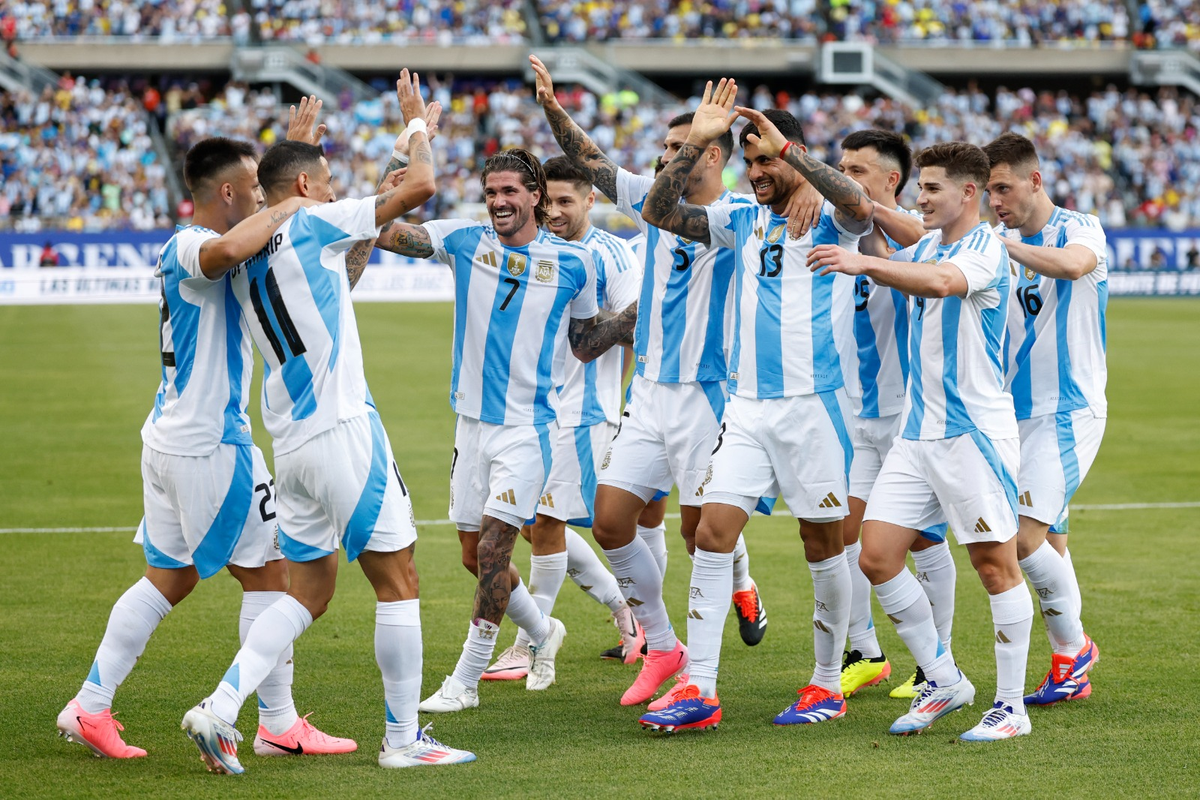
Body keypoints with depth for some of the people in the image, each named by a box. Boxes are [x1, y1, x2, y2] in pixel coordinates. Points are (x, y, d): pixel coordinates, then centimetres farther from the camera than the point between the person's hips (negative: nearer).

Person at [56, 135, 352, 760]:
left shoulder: (184, 249, 14)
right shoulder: (190, 246, -17)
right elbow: (230, 249, -42)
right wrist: (289, 206, -26)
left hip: (168, 441, 10)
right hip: (210, 444, -10)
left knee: (167, 578, 15)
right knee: (266, 572, 1)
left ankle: (90, 707, 13)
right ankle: (278, 725, 8)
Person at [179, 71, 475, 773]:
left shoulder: (244, 259, 15)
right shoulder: (313, 227, -7)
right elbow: (420, 187, -8)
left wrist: (362, 243, 33)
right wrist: (417, 122, 8)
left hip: (291, 444, 8)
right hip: (342, 429, -8)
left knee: (311, 589, 13)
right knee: (398, 581, 1)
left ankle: (221, 707, -1)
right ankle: (403, 737, 5)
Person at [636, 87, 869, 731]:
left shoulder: (828, 219, -2)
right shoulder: (742, 221, 13)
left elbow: (858, 205, -25)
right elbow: (659, 213, 6)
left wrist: (785, 149, -25)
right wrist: (695, 144, -4)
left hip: (813, 402, -4)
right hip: (747, 405, 5)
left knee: (823, 544, 4)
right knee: (713, 533, -6)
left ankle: (827, 683, 18)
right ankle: (699, 690, -7)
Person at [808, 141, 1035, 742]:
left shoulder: (986, 249, -11)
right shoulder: (925, 246, 15)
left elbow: (944, 281, -32)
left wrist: (865, 263, -42)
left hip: (976, 432, -8)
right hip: (918, 433, 8)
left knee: (995, 565, -3)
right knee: (876, 557, 2)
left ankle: (1011, 707, 4)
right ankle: (943, 681, 14)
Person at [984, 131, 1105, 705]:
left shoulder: (1080, 229, -9)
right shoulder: (999, 244, 11)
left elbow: (1073, 264, -32)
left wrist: (1003, 243, -33)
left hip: (1069, 411, -7)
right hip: (1015, 413, 7)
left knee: (1026, 537, -16)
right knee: (1049, 539, 9)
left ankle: (1072, 647, 3)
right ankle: (1072, 671, 17)